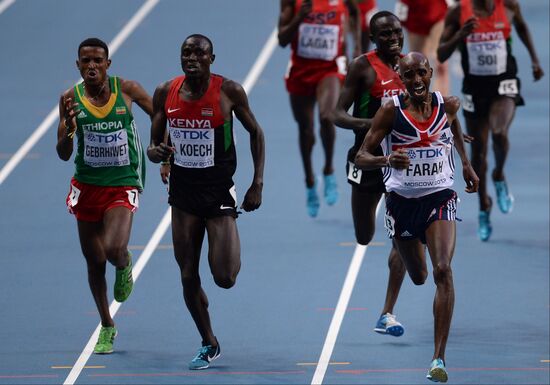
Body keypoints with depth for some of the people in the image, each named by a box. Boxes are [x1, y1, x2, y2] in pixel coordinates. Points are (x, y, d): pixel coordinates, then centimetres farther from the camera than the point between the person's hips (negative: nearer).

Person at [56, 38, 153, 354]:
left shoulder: (127, 90, -9)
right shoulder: (71, 98, -7)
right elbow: (64, 154, -7)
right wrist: (69, 125, -25)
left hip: (123, 185, -2)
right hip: (87, 186, 2)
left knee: (114, 248, -24)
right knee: (94, 262, 9)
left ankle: (125, 266, 16)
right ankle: (107, 327, 30)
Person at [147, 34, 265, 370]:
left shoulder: (229, 91, -10)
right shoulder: (166, 93, 0)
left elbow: (256, 132, 2)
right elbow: (154, 146, 8)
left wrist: (257, 185, -3)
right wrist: (156, 152, -17)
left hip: (219, 191, -3)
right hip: (183, 191, 3)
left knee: (225, 278, -9)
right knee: (188, 276, 4)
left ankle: (232, 254, 28)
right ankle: (209, 344, 22)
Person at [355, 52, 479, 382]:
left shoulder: (448, 106, -3)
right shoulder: (391, 112, -10)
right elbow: (361, 158, -12)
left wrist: (467, 164, 28)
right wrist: (386, 159, -32)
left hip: (440, 197, 0)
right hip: (402, 201, 0)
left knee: (443, 271, -21)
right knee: (418, 277, 16)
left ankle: (439, 357, -22)